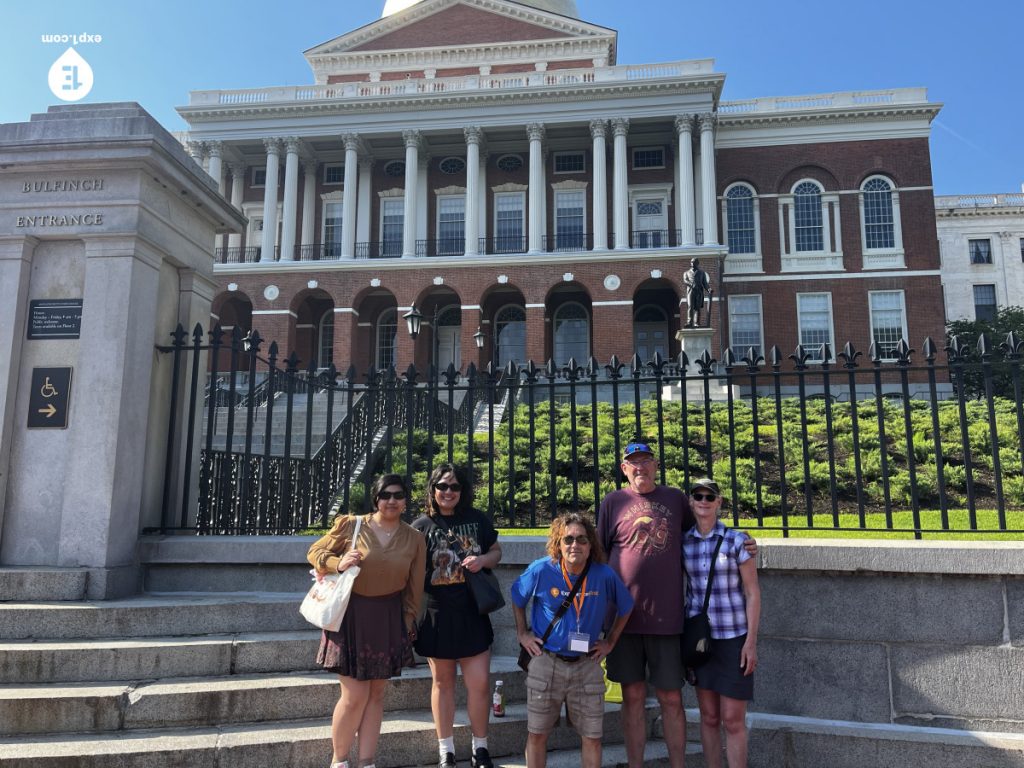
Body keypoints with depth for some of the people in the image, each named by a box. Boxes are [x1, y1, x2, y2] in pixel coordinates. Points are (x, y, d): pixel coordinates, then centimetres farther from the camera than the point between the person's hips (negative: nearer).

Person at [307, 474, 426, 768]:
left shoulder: (414, 540, 3)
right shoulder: (349, 525, -6)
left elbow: (414, 589, 8)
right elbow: (315, 552, 4)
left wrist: (407, 627, 8)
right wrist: (338, 564, -16)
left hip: (388, 619, 3)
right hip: (351, 615, -3)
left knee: (376, 695, 10)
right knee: (355, 695, -4)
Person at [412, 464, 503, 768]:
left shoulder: (478, 519, 2)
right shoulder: (421, 526, -2)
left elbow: (496, 551, 12)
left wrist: (483, 560, -10)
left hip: (472, 613, 1)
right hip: (437, 615, -1)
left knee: (479, 682, 1)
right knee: (443, 682, 12)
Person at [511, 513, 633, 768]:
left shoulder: (604, 575, -11)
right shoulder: (541, 570, -13)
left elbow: (625, 608, 9)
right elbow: (517, 599, 8)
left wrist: (610, 641, 7)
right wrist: (522, 634, 5)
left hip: (587, 664, 1)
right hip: (545, 662, -1)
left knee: (592, 737, 7)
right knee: (537, 734, 9)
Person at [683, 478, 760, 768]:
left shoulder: (737, 540, -8)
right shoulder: (682, 542, 1)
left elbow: (753, 593, -7)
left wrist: (751, 641, -11)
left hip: (734, 637, -3)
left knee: (733, 720, -1)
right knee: (709, 717, 10)